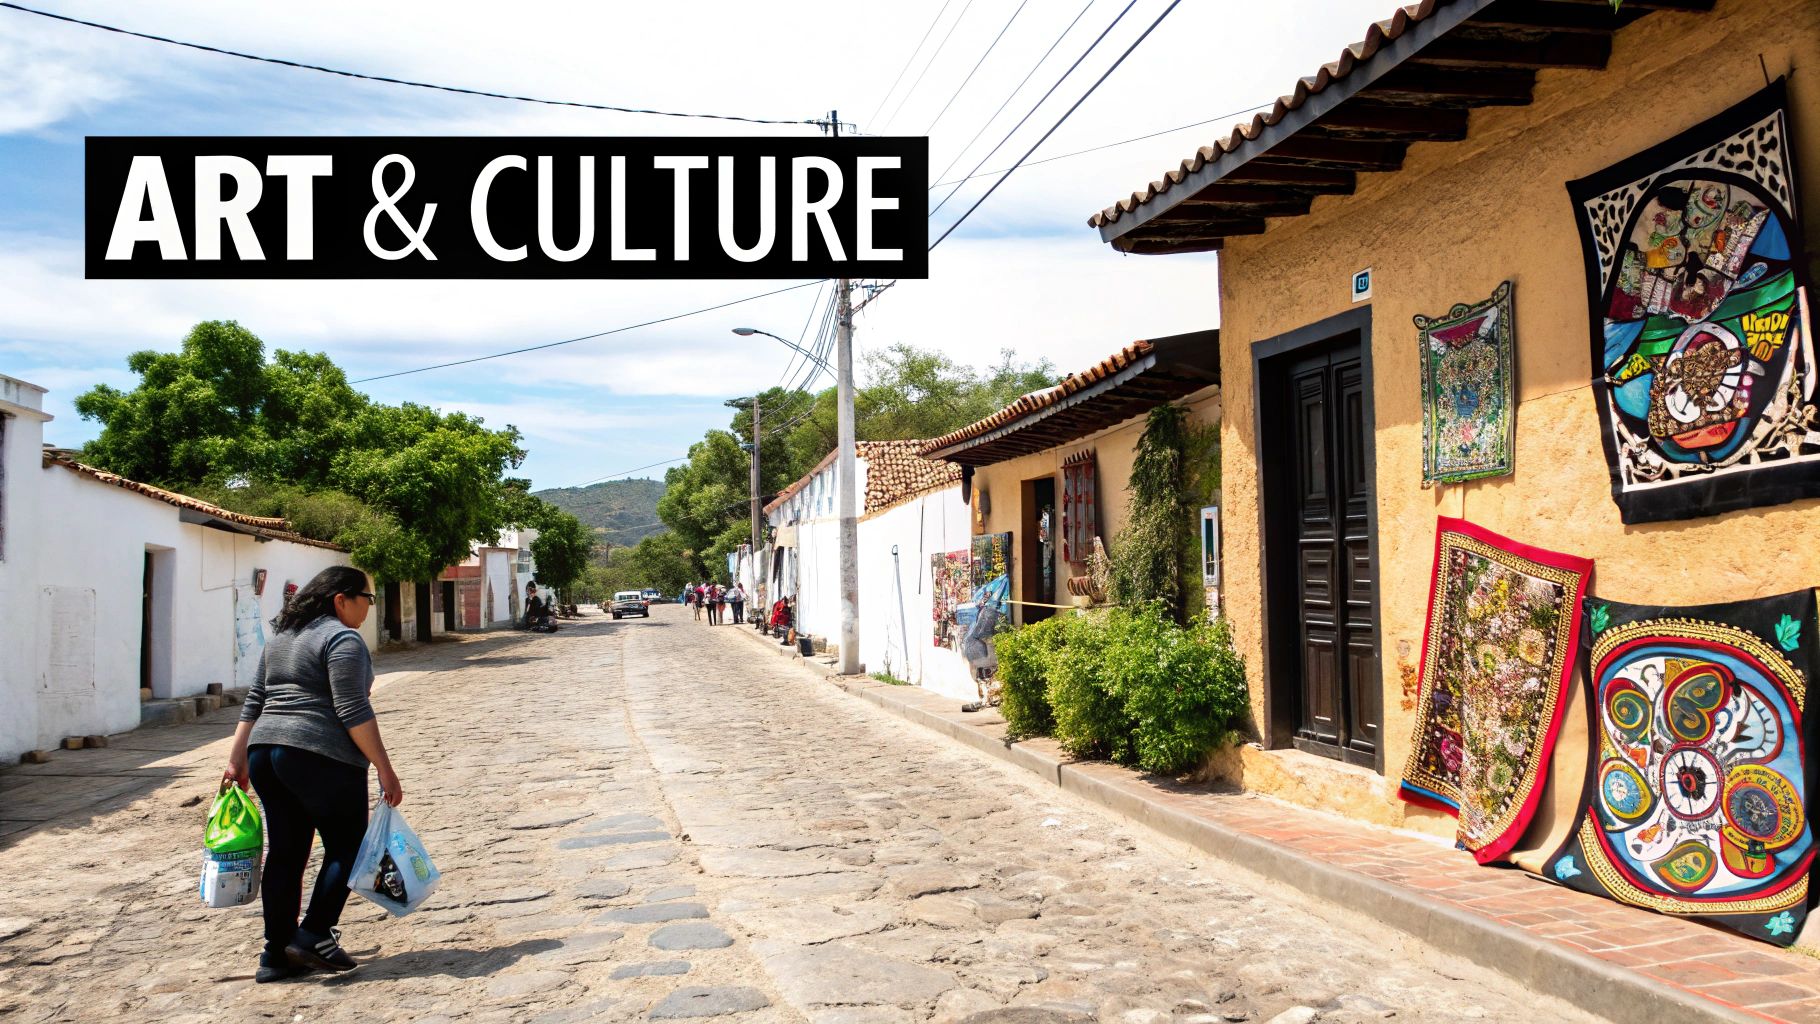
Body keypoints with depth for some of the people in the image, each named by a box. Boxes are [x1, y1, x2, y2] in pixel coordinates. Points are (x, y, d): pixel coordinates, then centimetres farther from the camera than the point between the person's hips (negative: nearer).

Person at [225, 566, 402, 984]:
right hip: (320, 758, -8)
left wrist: (238, 759, 21)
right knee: (346, 846, 5)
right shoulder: (342, 639, -8)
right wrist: (384, 769, -15)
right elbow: (353, 712, -16)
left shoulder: (281, 637, 19)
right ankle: (314, 937, 1)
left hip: (265, 750, 9)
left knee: (285, 853, 11)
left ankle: (276, 956, 14)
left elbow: (253, 704, 19)